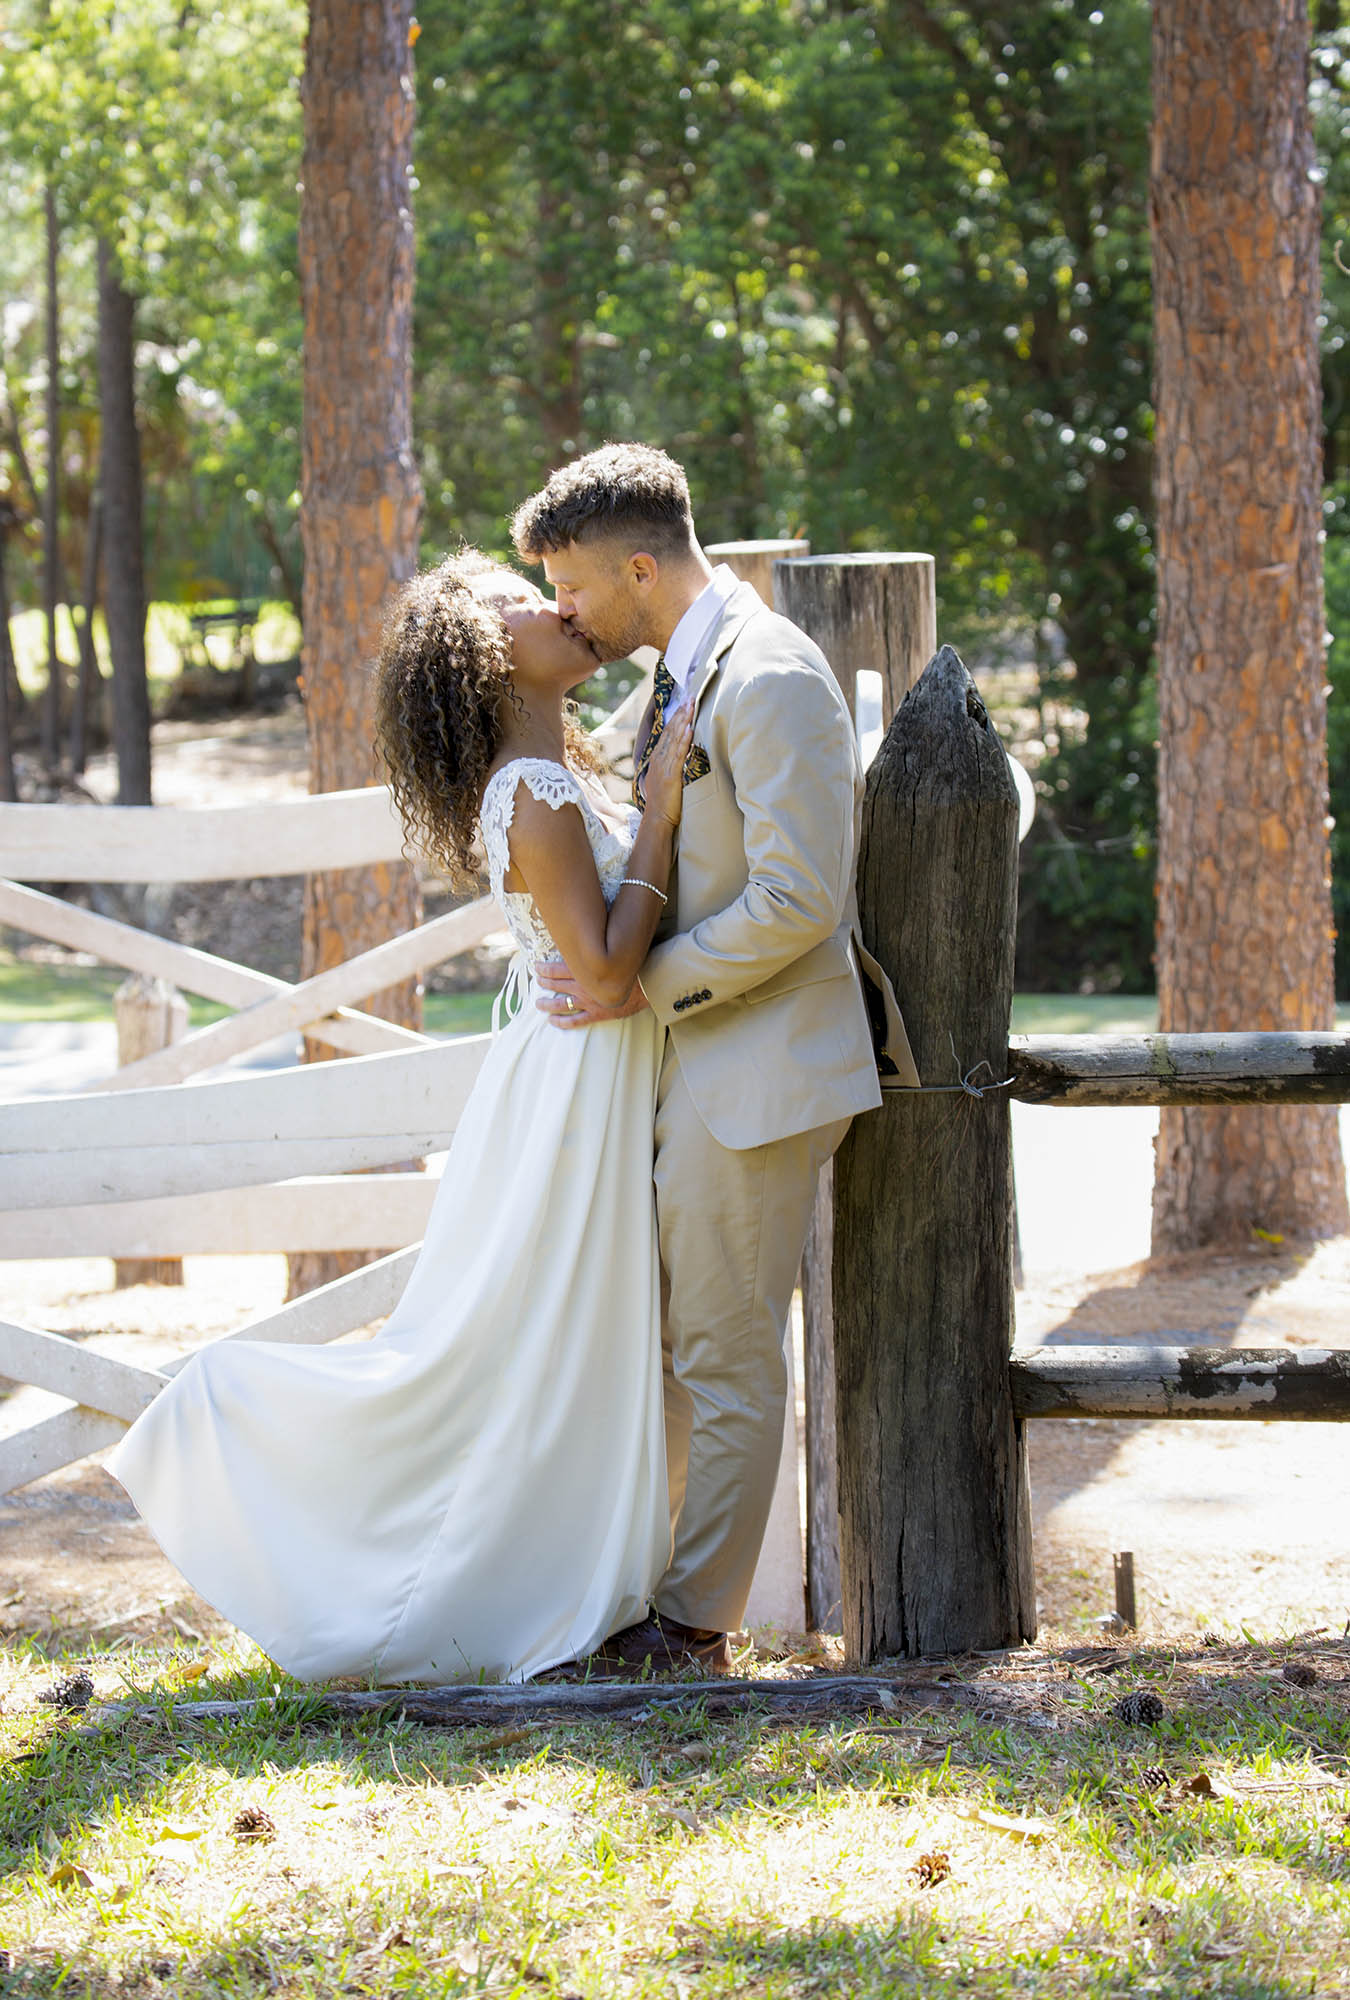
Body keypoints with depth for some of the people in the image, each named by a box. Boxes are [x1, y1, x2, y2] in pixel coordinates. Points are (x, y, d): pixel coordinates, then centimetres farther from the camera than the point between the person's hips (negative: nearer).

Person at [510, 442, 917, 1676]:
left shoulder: (769, 679, -17)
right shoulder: (686, 674, 13)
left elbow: (796, 902, -22)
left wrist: (644, 987, -16)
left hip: (761, 1065, -10)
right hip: (692, 1063, 10)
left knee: (725, 1352, -2)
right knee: (652, 1333, 13)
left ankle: (695, 1623, 6)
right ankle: (637, 1581, 22)